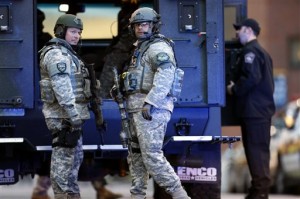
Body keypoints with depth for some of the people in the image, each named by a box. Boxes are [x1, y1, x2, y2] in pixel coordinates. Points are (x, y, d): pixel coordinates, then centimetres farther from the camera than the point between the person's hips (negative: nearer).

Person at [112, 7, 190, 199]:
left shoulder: (158, 48, -8)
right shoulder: (141, 48, 23)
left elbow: (165, 76, -23)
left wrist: (150, 102, -30)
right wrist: (120, 87, 10)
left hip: (151, 109, -10)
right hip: (137, 109, 10)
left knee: (152, 155, -16)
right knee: (135, 154, 12)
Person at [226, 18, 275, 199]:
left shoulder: (250, 51, -12)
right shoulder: (262, 51, 21)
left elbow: (252, 77, -23)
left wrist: (234, 89, -10)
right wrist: (237, 87, 17)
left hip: (254, 110, -10)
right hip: (262, 108, 10)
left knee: (256, 150, -9)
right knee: (260, 150, 13)